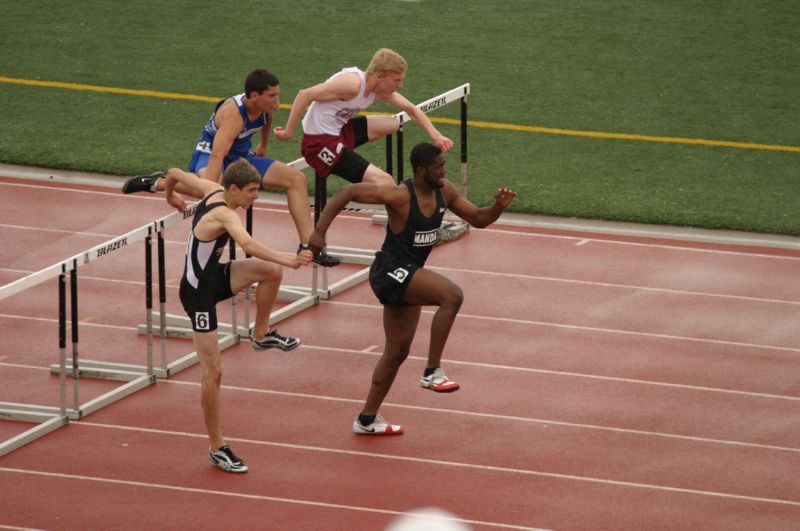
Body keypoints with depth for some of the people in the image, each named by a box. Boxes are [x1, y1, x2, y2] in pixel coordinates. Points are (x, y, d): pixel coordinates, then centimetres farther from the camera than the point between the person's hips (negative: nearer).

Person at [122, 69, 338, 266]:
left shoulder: (266, 106, -9)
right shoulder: (233, 113, -33)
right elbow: (217, 156, -45)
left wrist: (263, 146, 36)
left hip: (241, 158, 8)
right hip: (209, 154, -8)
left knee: (296, 178, 0)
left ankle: (308, 246, 2)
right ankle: (157, 183, -21)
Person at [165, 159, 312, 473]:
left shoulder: (213, 191, -3)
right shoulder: (224, 214, -29)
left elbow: (175, 173, 14)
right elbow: (247, 244, -50)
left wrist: (171, 197, 36)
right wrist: (289, 261, -60)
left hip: (215, 278, 9)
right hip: (199, 293, -9)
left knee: (271, 271, -12)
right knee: (213, 371, -5)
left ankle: (261, 334, 12)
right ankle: (216, 448, 6)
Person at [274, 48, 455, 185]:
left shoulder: (380, 90, 4)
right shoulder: (353, 84, -24)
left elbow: (411, 109, 20)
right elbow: (304, 95, -24)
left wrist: (435, 136, 9)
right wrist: (289, 131, -19)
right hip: (320, 143, -10)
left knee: (392, 124, 18)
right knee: (384, 181, -20)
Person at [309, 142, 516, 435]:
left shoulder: (444, 192, 1)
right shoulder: (400, 196, -21)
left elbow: (478, 219, 10)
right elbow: (347, 192, -21)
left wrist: (499, 206, -11)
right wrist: (319, 232, -25)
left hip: (409, 275, 9)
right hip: (391, 271, -9)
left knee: (398, 352, 15)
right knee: (452, 295, -28)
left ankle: (367, 419, 27)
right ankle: (433, 372, -21)